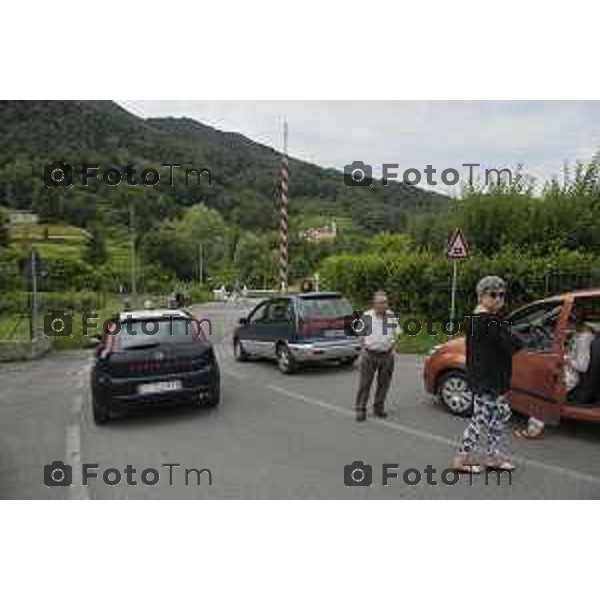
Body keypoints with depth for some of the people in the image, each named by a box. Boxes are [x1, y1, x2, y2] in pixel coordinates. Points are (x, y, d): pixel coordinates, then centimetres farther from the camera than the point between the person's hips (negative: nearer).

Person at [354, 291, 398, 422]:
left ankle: (379, 408, 24)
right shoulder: (366, 317, -6)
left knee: (384, 384, 10)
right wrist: (363, 349, -5)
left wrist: (392, 347, 10)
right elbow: (359, 335, 3)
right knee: (365, 383, -2)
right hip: (369, 355, -4)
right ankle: (360, 409, 6)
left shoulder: (392, 316, 5)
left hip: (387, 355, 4)